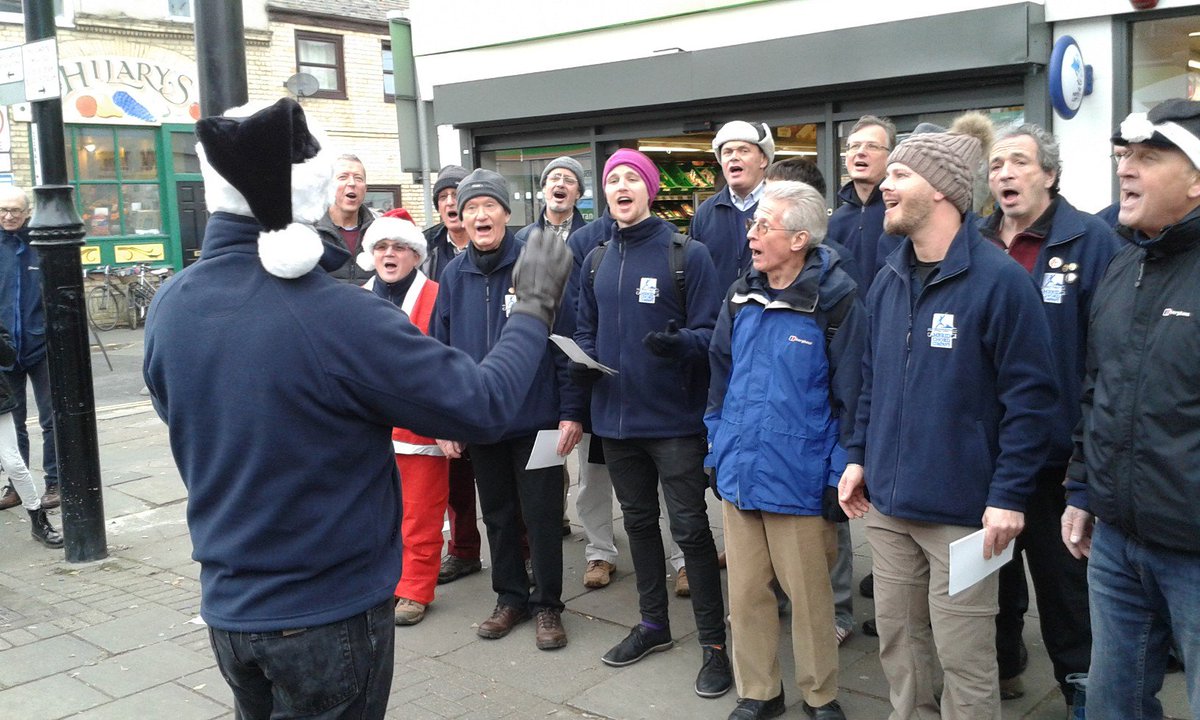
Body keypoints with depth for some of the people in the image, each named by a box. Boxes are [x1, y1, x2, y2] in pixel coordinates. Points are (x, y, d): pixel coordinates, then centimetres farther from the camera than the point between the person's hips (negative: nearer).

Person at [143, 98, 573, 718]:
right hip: (331, 615, -5)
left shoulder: (168, 307, -8)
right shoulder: (342, 317, -27)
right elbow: (483, 406, -20)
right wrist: (532, 309, -4)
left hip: (227, 607, 6)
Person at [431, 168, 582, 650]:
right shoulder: (454, 276, 4)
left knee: (542, 516, 6)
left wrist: (571, 410, -12)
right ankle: (510, 597, 32)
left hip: (536, 418, -4)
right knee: (497, 515, 16)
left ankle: (547, 605, 21)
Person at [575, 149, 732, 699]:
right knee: (638, 521, 17)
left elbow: (710, 332, -9)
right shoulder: (595, 262, 9)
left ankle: (714, 643, 12)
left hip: (674, 418, -5)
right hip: (615, 417, 6)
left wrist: (679, 342, -29)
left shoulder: (687, 255, -7)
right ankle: (653, 624, 34)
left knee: (690, 528, -1)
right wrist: (582, 360, -3)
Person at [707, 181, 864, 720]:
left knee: (809, 595, 10)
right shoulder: (741, 297, 5)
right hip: (740, 473, 5)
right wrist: (717, 451, 13)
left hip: (800, 481, -5)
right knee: (745, 593, 14)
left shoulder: (835, 302, -11)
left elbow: (850, 394, -9)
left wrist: (840, 475, -9)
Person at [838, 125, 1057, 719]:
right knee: (897, 638, 17)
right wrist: (859, 455, 12)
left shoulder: (999, 280, -13)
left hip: (963, 510, -6)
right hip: (887, 502, 6)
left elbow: (1030, 397, -13)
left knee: (962, 656, 4)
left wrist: (1009, 496, -16)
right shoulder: (888, 281, 9)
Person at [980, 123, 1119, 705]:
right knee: (993, 565, 20)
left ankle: (1079, 683, 28)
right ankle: (1001, 663, 39)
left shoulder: (1090, 240, -9)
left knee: (1062, 578, 10)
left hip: (1053, 451, -4)